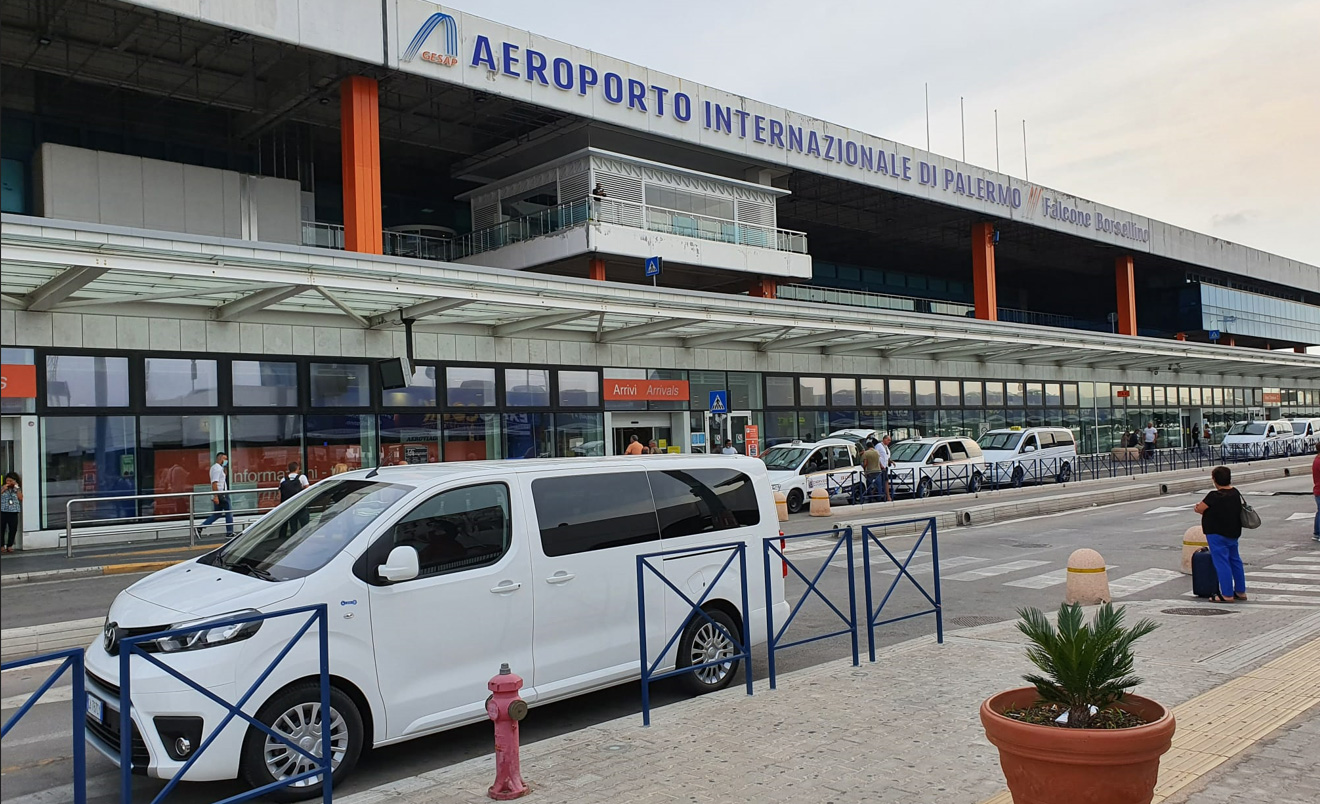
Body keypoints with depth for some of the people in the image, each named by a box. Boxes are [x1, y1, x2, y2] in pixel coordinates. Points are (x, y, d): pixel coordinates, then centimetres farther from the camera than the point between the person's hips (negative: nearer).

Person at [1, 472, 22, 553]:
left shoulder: (17, 489, 9)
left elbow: (21, 498, -3)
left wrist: (17, 489, -6)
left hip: (14, 512, 1)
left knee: (13, 529, 1)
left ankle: (9, 546, 11)